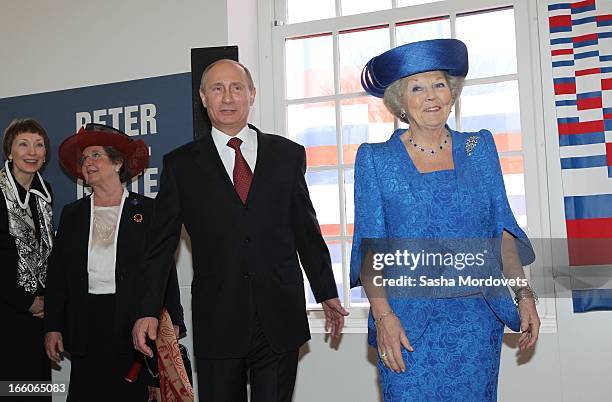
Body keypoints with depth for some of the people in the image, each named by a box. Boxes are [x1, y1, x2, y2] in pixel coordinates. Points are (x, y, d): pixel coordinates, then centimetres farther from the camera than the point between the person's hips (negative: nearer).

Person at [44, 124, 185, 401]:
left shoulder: (148, 210, 2)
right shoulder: (72, 214, 12)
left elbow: (166, 271, 1)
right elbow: (57, 274, 12)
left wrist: (171, 325, -4)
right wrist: (53, 327, 6)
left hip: (135, 326, -2)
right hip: (86, 325, 3)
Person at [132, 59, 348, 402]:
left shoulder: (288, 154, 7)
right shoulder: (181, 164, 4)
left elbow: (307, 230, 11)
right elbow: (162, 243, 4)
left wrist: (327, 293, 12)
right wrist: (149, 310, -3)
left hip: (281, 319, 1)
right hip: (216, 323, 0)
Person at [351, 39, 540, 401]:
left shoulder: (480, 148, 8)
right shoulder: (375, 159, 0)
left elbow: (502, 228, 9)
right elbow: (369, 246, -4)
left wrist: (525, 293, 0)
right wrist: (383, 315, -14)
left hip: (478, 318, 3)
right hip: (408, 320, -2)